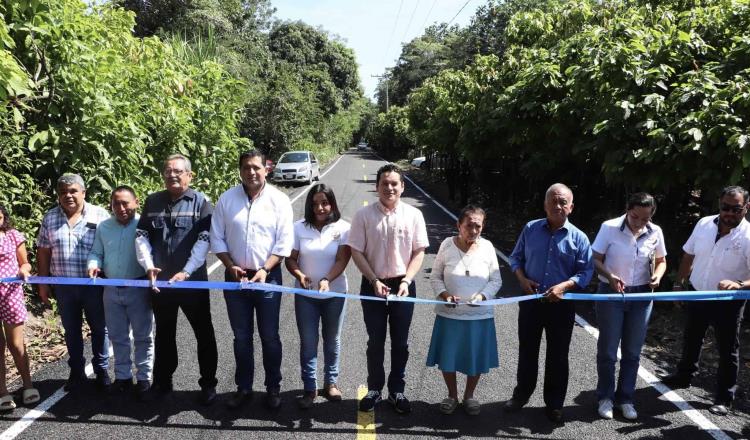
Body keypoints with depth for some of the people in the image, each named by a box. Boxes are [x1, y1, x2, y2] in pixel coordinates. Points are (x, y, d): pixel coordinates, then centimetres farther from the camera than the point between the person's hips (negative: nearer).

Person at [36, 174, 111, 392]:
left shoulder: (100, 215, -5)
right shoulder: (50, 218, 4)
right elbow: (43, 252, 8)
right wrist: (43, 283, 6)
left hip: (94, 284, -2)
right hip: (64, 286, 3)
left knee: (99, 328, 7)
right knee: (71, 330, 13)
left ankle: (101, 371, 22)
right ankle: (77, 372, 27)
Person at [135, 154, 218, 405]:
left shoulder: (201, 202, -5)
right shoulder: (153, 202, 7)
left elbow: (203, 240, -15)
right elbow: (142, 235, 2)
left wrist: (186, 272, -25)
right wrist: (148, 265, -14)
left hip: (193, 281, -3)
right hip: (160, 281, 4)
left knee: (204, 333, 7)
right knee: (163, 333, 18)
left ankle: (208, 384, 22)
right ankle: (162, 381, 34)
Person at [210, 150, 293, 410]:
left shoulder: (279, 200, -6)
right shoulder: (226, 199, 0)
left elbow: (284, 242, -8)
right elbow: (217, 239, 3)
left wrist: (264, 270, -17)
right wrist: (231, 266, -9)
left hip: (268, 277, -2)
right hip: (236, 277, 2)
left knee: (270, 337, 8)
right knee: (241, 337, 13)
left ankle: (273, 388, 24)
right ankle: (243, 388, 28)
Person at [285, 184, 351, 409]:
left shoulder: (343, 228, -8)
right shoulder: (299, 227, -5)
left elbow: (342, 260, -14)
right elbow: (290, 259, -4)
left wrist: (327, 280, -30)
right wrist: (299, 275, -24)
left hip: (335, 294, 0)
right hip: (305, 295, 0)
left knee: (332, 341, 15)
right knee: (308, 343, 6)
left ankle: (330, 382, 33)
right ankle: (310, 388, 20)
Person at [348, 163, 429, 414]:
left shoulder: (413, 215, -4)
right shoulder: (364, 215, -6)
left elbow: (419, 252, -1)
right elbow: (356, 251, -4)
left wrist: (406, 282, -12)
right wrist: (374, 281, -12)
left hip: (403, 285, 1)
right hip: (373, 285, -1)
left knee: (400, 343, 12)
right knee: (375, 342, 11)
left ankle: (397, 391, 28)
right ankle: (374, 389, 28)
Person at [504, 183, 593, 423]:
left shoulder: (579, 237, -6)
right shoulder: (530, 229, -1)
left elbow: (586, 272, -6)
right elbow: (516, 257, 8)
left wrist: (563, 286, -21)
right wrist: (522, 279, -9)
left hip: (562, 304, -1)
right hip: (530, 301, 2)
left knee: (558, 356, 10)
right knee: (527, 350, 15)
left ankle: (554, 404, 27)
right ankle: (522, 394, 34)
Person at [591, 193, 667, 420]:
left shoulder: (655, 232, -2)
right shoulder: (609, 227, -13)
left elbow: (661, 261, 12)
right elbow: (595, 259, -8)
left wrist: (657, 276, -9)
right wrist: (609, 276, -26)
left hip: (641, 296, 3)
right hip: (611, 294, -3)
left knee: (632, 351, 12)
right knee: (607, 350, 7)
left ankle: (625, 398, 28)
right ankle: (605, 397, 25)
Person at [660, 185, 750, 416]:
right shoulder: (704, 224, -7)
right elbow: (688, 255, 6)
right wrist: (679, 284, 6)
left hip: (728, 302, -4)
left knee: (728, 350, 9)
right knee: (691, 339, 23)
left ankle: (724, 398, 24)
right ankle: (684, 376, 44)